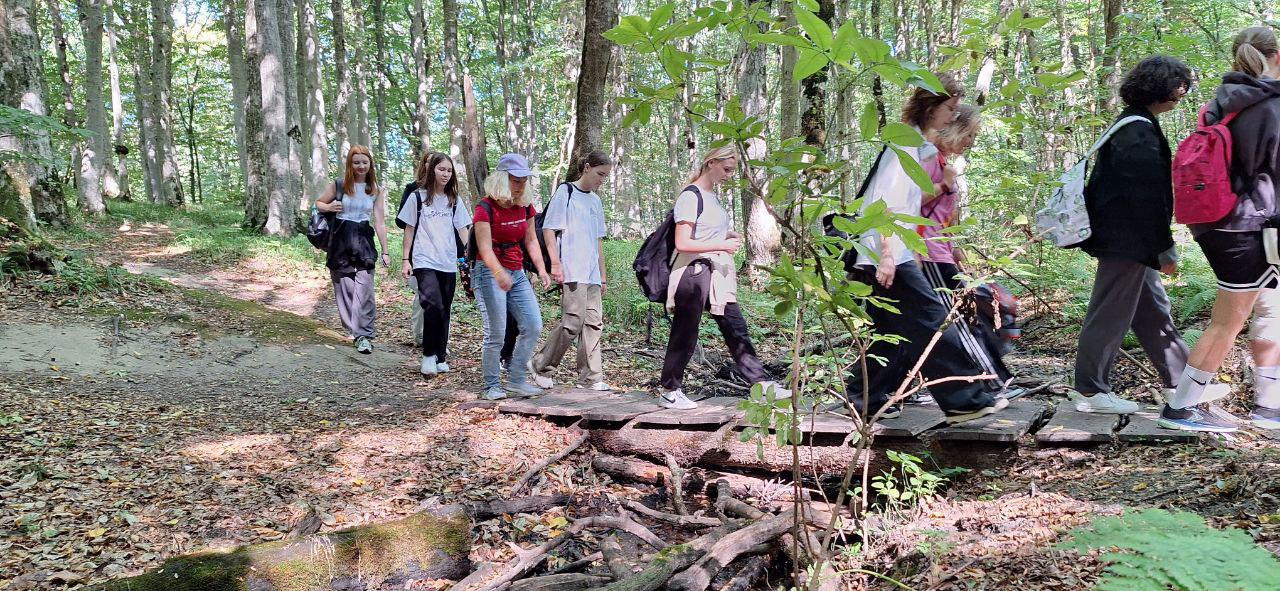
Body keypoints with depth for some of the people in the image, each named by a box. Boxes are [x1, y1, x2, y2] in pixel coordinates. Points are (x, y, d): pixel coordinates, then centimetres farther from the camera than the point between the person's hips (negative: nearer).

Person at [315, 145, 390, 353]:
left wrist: (385, 252, 1)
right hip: (340, 241, 0)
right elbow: (318, 203, 17)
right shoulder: (339, 185, 2)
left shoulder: (377, 190, 6)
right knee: (344, 288, 2)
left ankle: (364, 335, -11)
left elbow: (380, 222, 6)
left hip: (363, 241, 0)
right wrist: (329, 207, -7)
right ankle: (356, 330, 15)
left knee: (364, 290, -11)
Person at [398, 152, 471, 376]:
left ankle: (440, 357, 19)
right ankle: (428, 355, -9)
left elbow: (462, 230, 10)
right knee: (433, 306, -21)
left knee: (444, 311, 8)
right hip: (425, 262, -4)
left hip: (448, 264, 4)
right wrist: (406, 259, 2)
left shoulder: (454, 200, 11)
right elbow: (409, 230, 6)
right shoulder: (417, 197, 3)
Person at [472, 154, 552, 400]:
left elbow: (531, 240, 14)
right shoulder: (486, 207, -13)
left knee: (533, 326, 0)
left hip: (517, 273, 7)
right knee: (496, 333, -7)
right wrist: (499, 273, -40)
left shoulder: (525, 207, 7)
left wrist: (541, 268, -1)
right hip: (490, 272, -7)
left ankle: (516, 380, 12)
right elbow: (485, 248, -23)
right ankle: (492, 386, 7)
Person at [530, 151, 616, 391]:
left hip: (592, 273, 8)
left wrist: (603, 273, 20)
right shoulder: (565, 192, -2)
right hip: (571, 271, -7)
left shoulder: (595, 201, 19)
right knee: (573, 321, -12)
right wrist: (555, 263, -14)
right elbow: (548, 228, -6)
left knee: (594, 322, 4)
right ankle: (540, 365, 5)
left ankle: (590, 377, 9)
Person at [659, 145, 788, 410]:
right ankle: (669, 392, 10)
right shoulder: (691, 196, -11)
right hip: (693, 272, -9)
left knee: (737, 330, 7)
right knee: (685, 334, 0)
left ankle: (762, 384, 10)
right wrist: (722, 246, -18)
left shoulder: (713, 197, 17)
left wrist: (730, 236, 10)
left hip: (716, 275, 9)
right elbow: (682, 244, -18)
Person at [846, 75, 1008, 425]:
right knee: (933, 321, -8)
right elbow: (887, 202, -19)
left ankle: (865, 399, 16)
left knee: (892, 331, 11)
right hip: (887, 254, -10)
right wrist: (886, 255, -23)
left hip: (891, 253, 10)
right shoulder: (906, 142, -11)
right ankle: (964, 399, -4)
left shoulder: (919, 144, 20)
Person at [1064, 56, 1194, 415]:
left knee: (1153, 308, 17)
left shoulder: (1132, 124, 15)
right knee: (1111, 313, -3)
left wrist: (1159, 247, 22)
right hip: (1126, 239, -11)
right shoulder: (1140, 134, -17)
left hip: (1124, 236, 11)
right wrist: (1166, 249, -15)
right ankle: (1091, 391, 6)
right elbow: (1149, 197, -20)